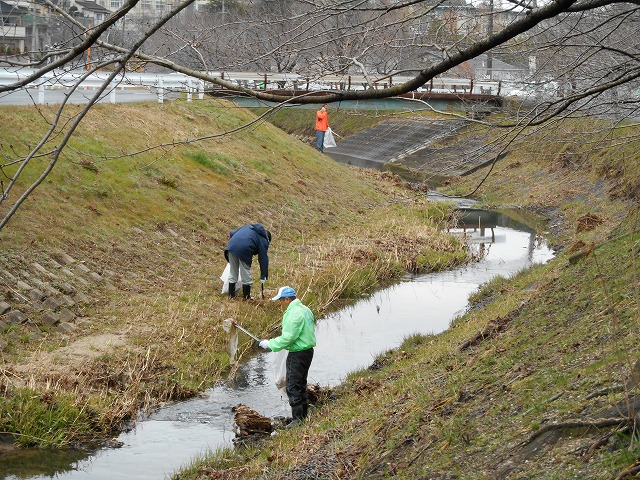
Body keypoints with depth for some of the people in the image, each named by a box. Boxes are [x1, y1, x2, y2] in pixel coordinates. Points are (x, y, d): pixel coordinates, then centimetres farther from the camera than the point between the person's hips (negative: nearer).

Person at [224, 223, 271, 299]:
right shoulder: (263, 241, 13)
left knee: (232, 273, 19)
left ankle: (231, 294, 27)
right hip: (244, 250, -5)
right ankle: (246, 296, 17)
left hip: (231, 246, 5)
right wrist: (263, 276, 14)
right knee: (246, 275, 10)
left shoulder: (247, 227, 30)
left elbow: (232, 233, 25)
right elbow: (263, 258, 10)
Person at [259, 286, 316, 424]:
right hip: (307, 351, 11)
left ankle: (298, 418, -4)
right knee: (301, 385, 19)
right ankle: (304, 415, 26)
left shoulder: (294, 314, -21)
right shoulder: (304, 309, 11)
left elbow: (287, 338, -23)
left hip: (297, 354, -11)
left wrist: (270, 344, -11)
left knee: (293, 387, -5)